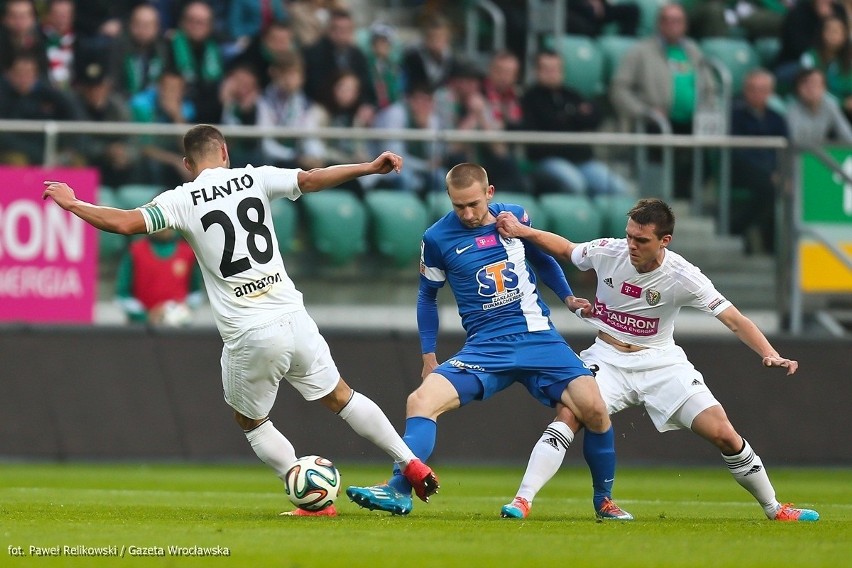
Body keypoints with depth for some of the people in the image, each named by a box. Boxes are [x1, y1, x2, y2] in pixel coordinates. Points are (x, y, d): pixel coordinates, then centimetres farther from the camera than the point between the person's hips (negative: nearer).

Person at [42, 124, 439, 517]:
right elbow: (310, 180, -6)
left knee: (250, 422, 20)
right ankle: (412, 466, 19)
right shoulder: (254, 179, 4)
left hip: (248, 337, -2)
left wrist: (70, 203, 4)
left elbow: (123, 223, -10)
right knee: (341, 398, 18)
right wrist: (370, 168, -2)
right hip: (293, 319, 3)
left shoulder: (182, 200, -2)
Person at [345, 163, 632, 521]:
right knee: (422, 400, -23)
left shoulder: (515, 217, 3)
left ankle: (604, 500, 5)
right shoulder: (437, 239, -1)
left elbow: (543, 259, 22)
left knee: (593, 408, -17)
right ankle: (399, 492, -19)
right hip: (485, 348, 0)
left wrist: (568, 297, 10)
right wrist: (429, 357, 10)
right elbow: (427, 296, 13)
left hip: (539, 339, 0)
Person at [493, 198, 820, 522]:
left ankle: (774, 509, 11)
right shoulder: (608, 252, -14)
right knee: (567, 416, -26)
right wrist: (521, 231, -7)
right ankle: (523, 501, -24)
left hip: (661, 362, -1)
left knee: (723, 434, -9)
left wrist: (771, 356, -34)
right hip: (608, 358, 1)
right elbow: (563, 250, 8)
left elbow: (735, 321, -20)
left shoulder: (682, 276, -20)